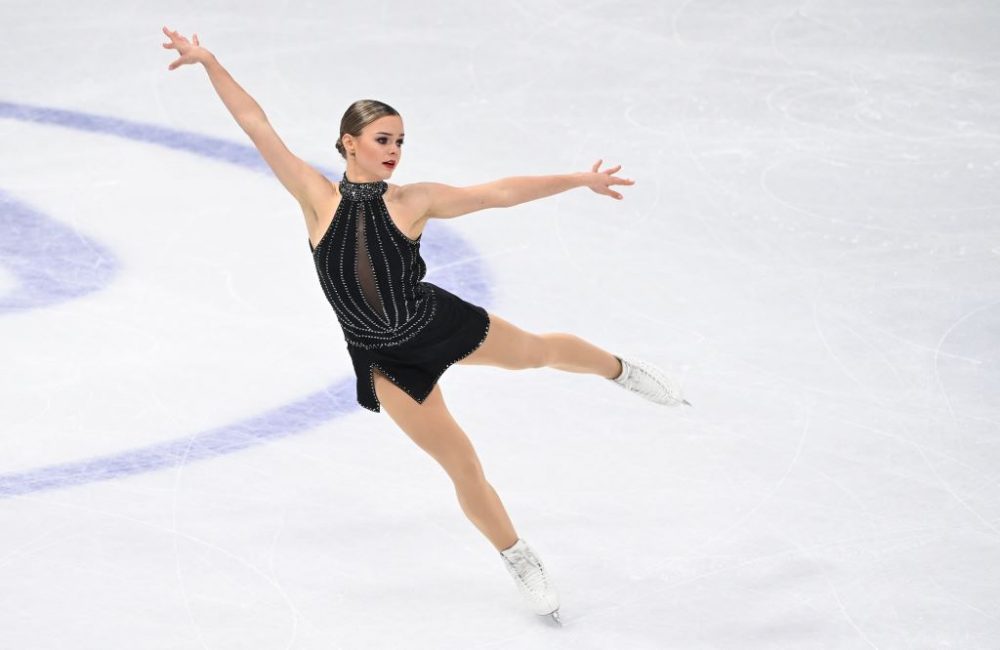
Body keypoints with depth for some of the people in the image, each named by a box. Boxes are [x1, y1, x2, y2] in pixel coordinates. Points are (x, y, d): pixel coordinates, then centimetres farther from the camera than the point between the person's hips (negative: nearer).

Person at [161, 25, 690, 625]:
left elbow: (502, 192, -8)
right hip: (386, 359, -1)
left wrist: (580, 180, -6)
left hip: (439, 322, 1)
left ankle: (622, 370, 59)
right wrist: (208, 61, -20)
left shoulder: (413, 201, -13)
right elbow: (256, 125, -17)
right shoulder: (318, 198, -15)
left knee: (538, 351, 24)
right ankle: (523, 564, 27)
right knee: (462, 466, 4)